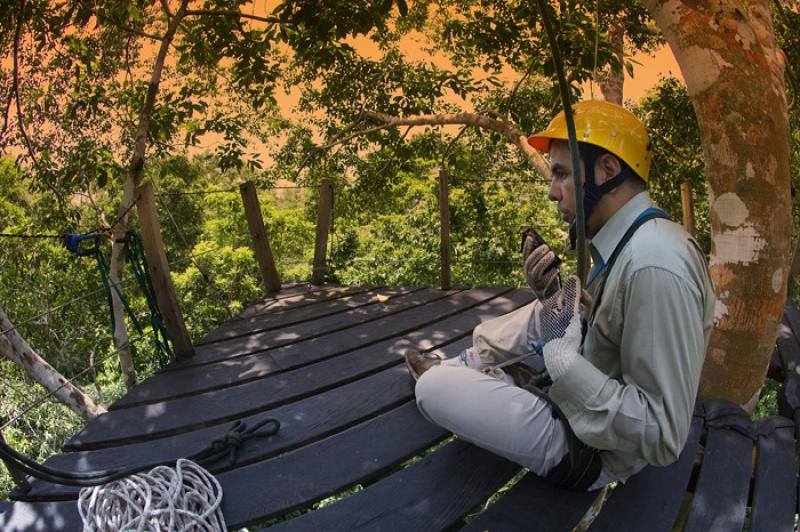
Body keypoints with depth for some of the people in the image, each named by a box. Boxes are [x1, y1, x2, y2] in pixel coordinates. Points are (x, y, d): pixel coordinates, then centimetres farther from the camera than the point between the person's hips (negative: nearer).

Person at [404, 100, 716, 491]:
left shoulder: (654, 268, -32)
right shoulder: (627, 241, 0)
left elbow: (663, 438, -30)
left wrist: (559, 353, -26)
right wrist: (554, 292, -5)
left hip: (597, 455, -9)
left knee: (432, 387, -13)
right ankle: (464, 365, 31)